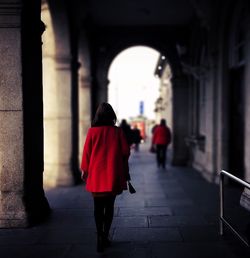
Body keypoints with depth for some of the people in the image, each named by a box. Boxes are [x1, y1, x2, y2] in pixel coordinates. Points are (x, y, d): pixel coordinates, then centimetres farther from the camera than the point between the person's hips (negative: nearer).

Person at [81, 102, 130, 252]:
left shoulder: (92, 131, -2)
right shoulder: (117, 131, -2)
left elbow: (86, 152, 0)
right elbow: (125, 152, 0)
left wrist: (84, 170, 12)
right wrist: (125, 172, 12)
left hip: (96, 174, 0)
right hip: (113, 174, 0)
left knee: (98, 207, 8)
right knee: (109, 206, 10)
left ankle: (100, 237, -3)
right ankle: (105, 237, 12)